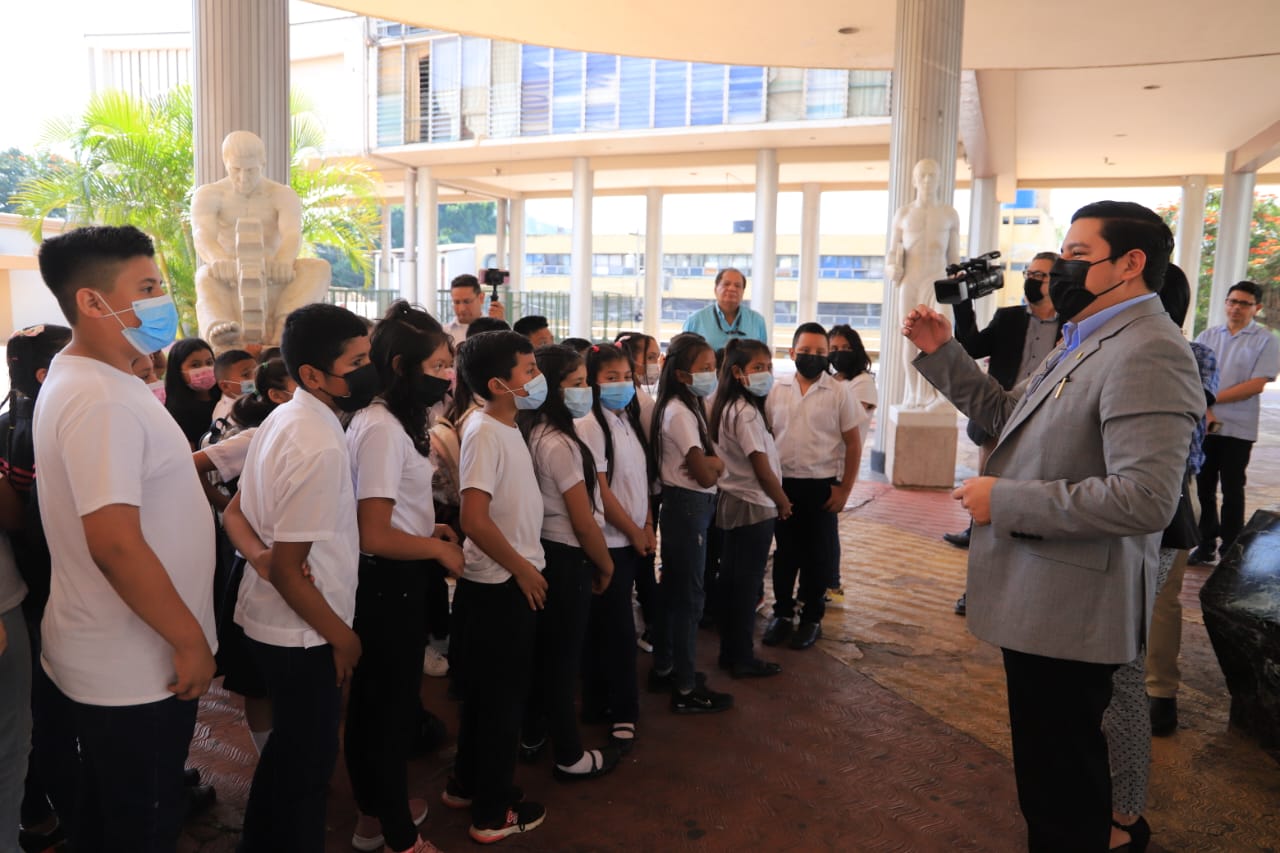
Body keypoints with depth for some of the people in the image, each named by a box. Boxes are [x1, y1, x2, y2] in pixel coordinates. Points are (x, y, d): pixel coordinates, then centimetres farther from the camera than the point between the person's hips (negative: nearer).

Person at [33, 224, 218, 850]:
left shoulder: (77, 379, 9)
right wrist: (190, 640, -21)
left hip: (104, 658, 10)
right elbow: (115, 544, -28)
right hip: (136, 671, -10)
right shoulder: (101, 400, -24)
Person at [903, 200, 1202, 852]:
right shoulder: (1083, 340, 11)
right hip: (1040, 597, 10)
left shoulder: (1147, 356, -22)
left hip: (1069, 608, -10)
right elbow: (1007, 415, 18)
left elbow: (1145, 499, -30)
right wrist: (941, 353, 8)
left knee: (1061, 780, 7)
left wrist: (1005, 500, -24)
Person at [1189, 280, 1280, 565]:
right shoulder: (1207, 336, 8)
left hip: (1238, 429, -3)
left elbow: (1256, 385, -11)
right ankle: (1206, 544, 20)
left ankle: (1230, 551, 13)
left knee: (1232, 491, 4)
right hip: (1203, 424, 3)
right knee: (1204, 488, 10)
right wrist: (1203, 410, -12)